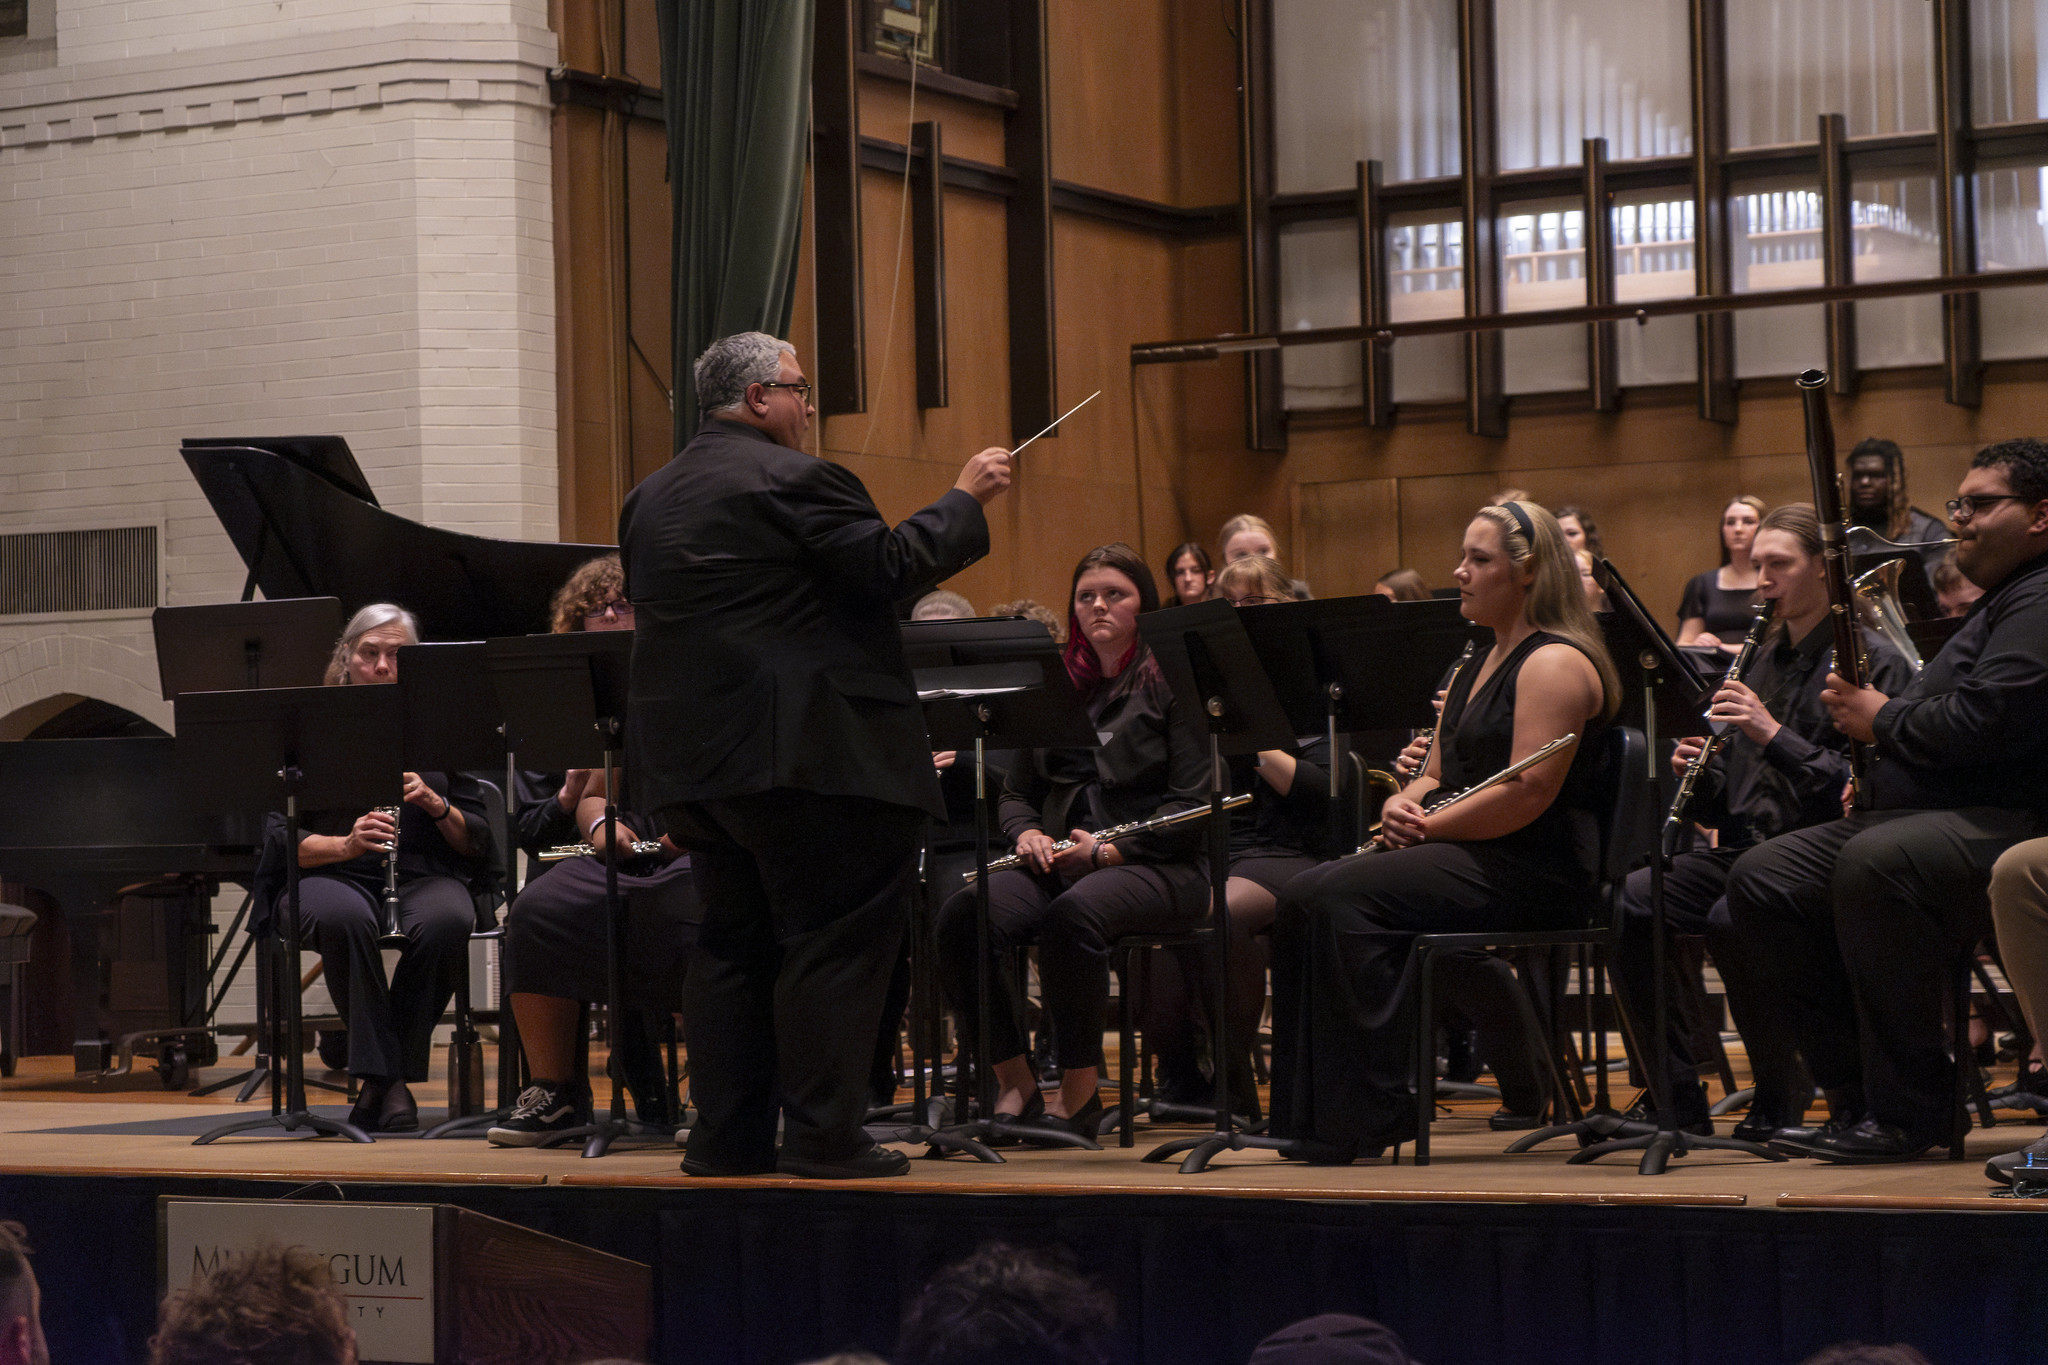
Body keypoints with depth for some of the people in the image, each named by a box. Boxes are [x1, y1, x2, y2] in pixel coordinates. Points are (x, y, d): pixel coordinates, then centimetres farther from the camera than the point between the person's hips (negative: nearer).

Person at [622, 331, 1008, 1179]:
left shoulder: (649, 500, 15)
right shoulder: (794, 481, -11)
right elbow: (892, 569, -14)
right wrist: (965, 500, -1)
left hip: (690, 758, 9)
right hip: (802, 752, -8)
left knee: (733, 941, 14)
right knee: (836, 940, -3)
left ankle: (724, 1136, 13)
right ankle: (821, 1136, -4)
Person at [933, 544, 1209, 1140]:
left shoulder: (1172, 682, 2)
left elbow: (1192, 802, -7)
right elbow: (1017, 792, 21)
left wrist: (1108, 850, -17)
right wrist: (1027, 833, -3)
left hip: (1153, 865, -5)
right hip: (1060, 864, 5)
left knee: (1073, 913, -39)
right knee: (961, 915, -25)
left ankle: (1079, 1095, -25)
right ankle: (1016, 1085, -17)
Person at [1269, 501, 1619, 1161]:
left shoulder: (1555, 663, -10)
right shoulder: (1477, 666, 21)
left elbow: (1528, 794, -21)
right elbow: (1436, 775, 24)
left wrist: (1430, 826, -13)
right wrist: (1402, 805, 0)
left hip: (1532, 870, -10)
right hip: (1464, 857, 10)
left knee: (1346, 897, -26)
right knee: (1305, 897, -10)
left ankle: (1371, 1118, -22)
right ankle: (1312, 1116, -13)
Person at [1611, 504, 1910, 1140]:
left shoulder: (1872, 662, -4)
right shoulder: (1765, 661, 19)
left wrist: (1775, 735, -20)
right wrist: (1698, 773, -2)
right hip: (1744, 847, 7)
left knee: (1730, 919, -34)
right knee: (1624, 903, -15)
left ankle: (1781, 1102, -16)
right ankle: (1678, 1096, -9)